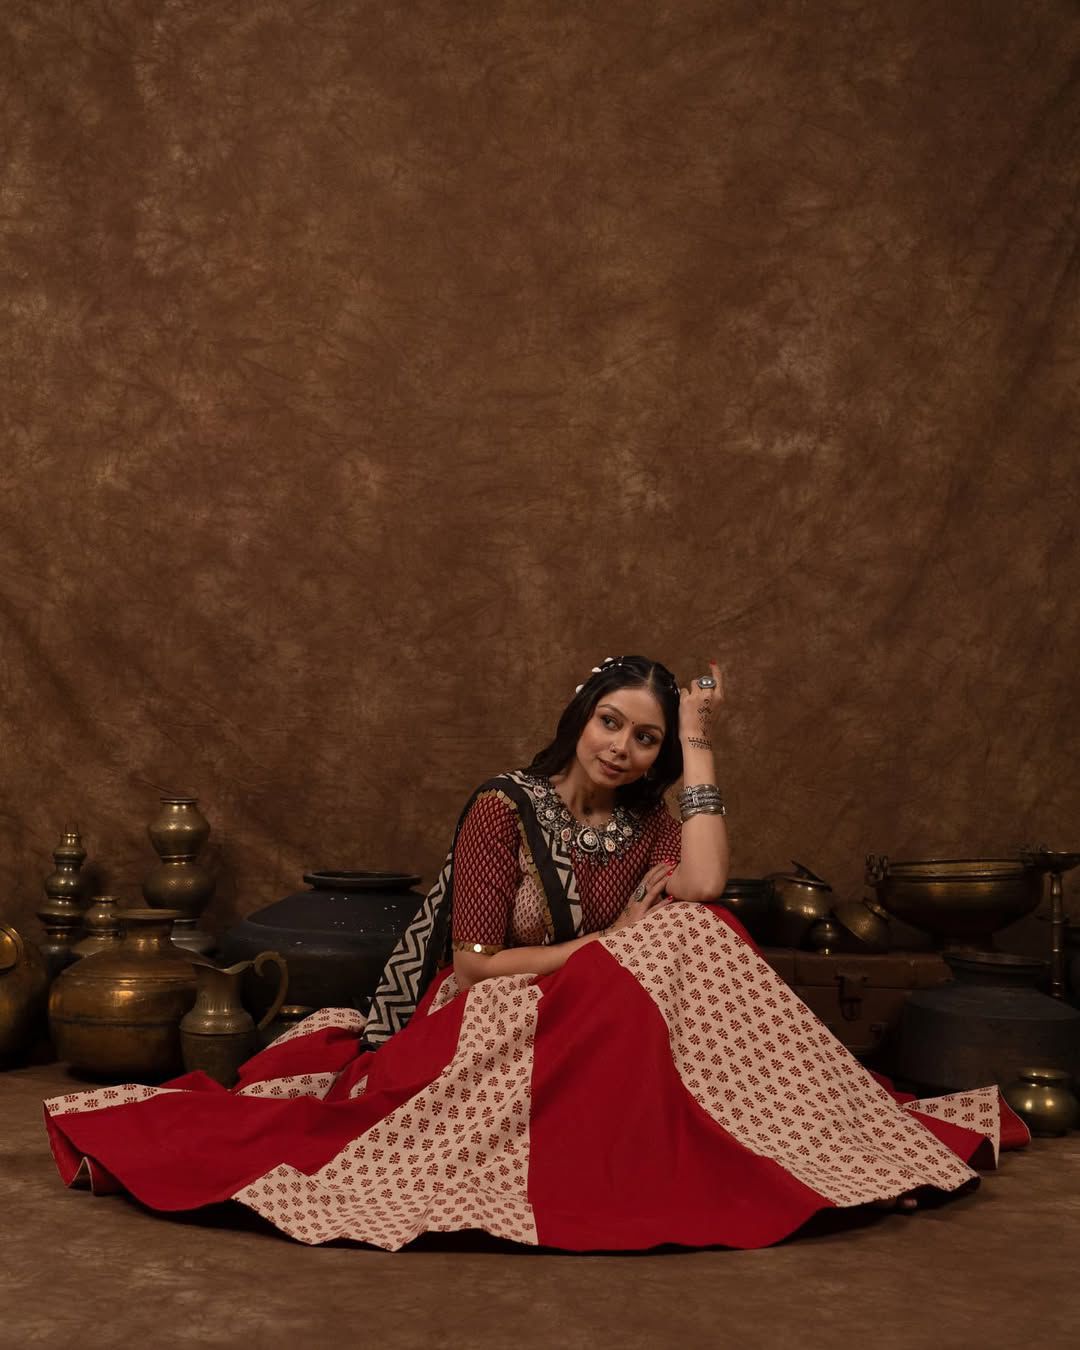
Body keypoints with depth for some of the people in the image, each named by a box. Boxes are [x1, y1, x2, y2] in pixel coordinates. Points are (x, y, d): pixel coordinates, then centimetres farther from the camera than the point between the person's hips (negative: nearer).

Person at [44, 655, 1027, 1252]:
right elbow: (475, 964, -13)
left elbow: (704, 890, -16)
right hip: (492, 1024, -5)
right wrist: (608, 945, -13)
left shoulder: (646, 826, 8)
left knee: (691, 935, -23)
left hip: (600, 1023, 5)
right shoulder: (503, 810, -6)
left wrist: (700, 747, -10)